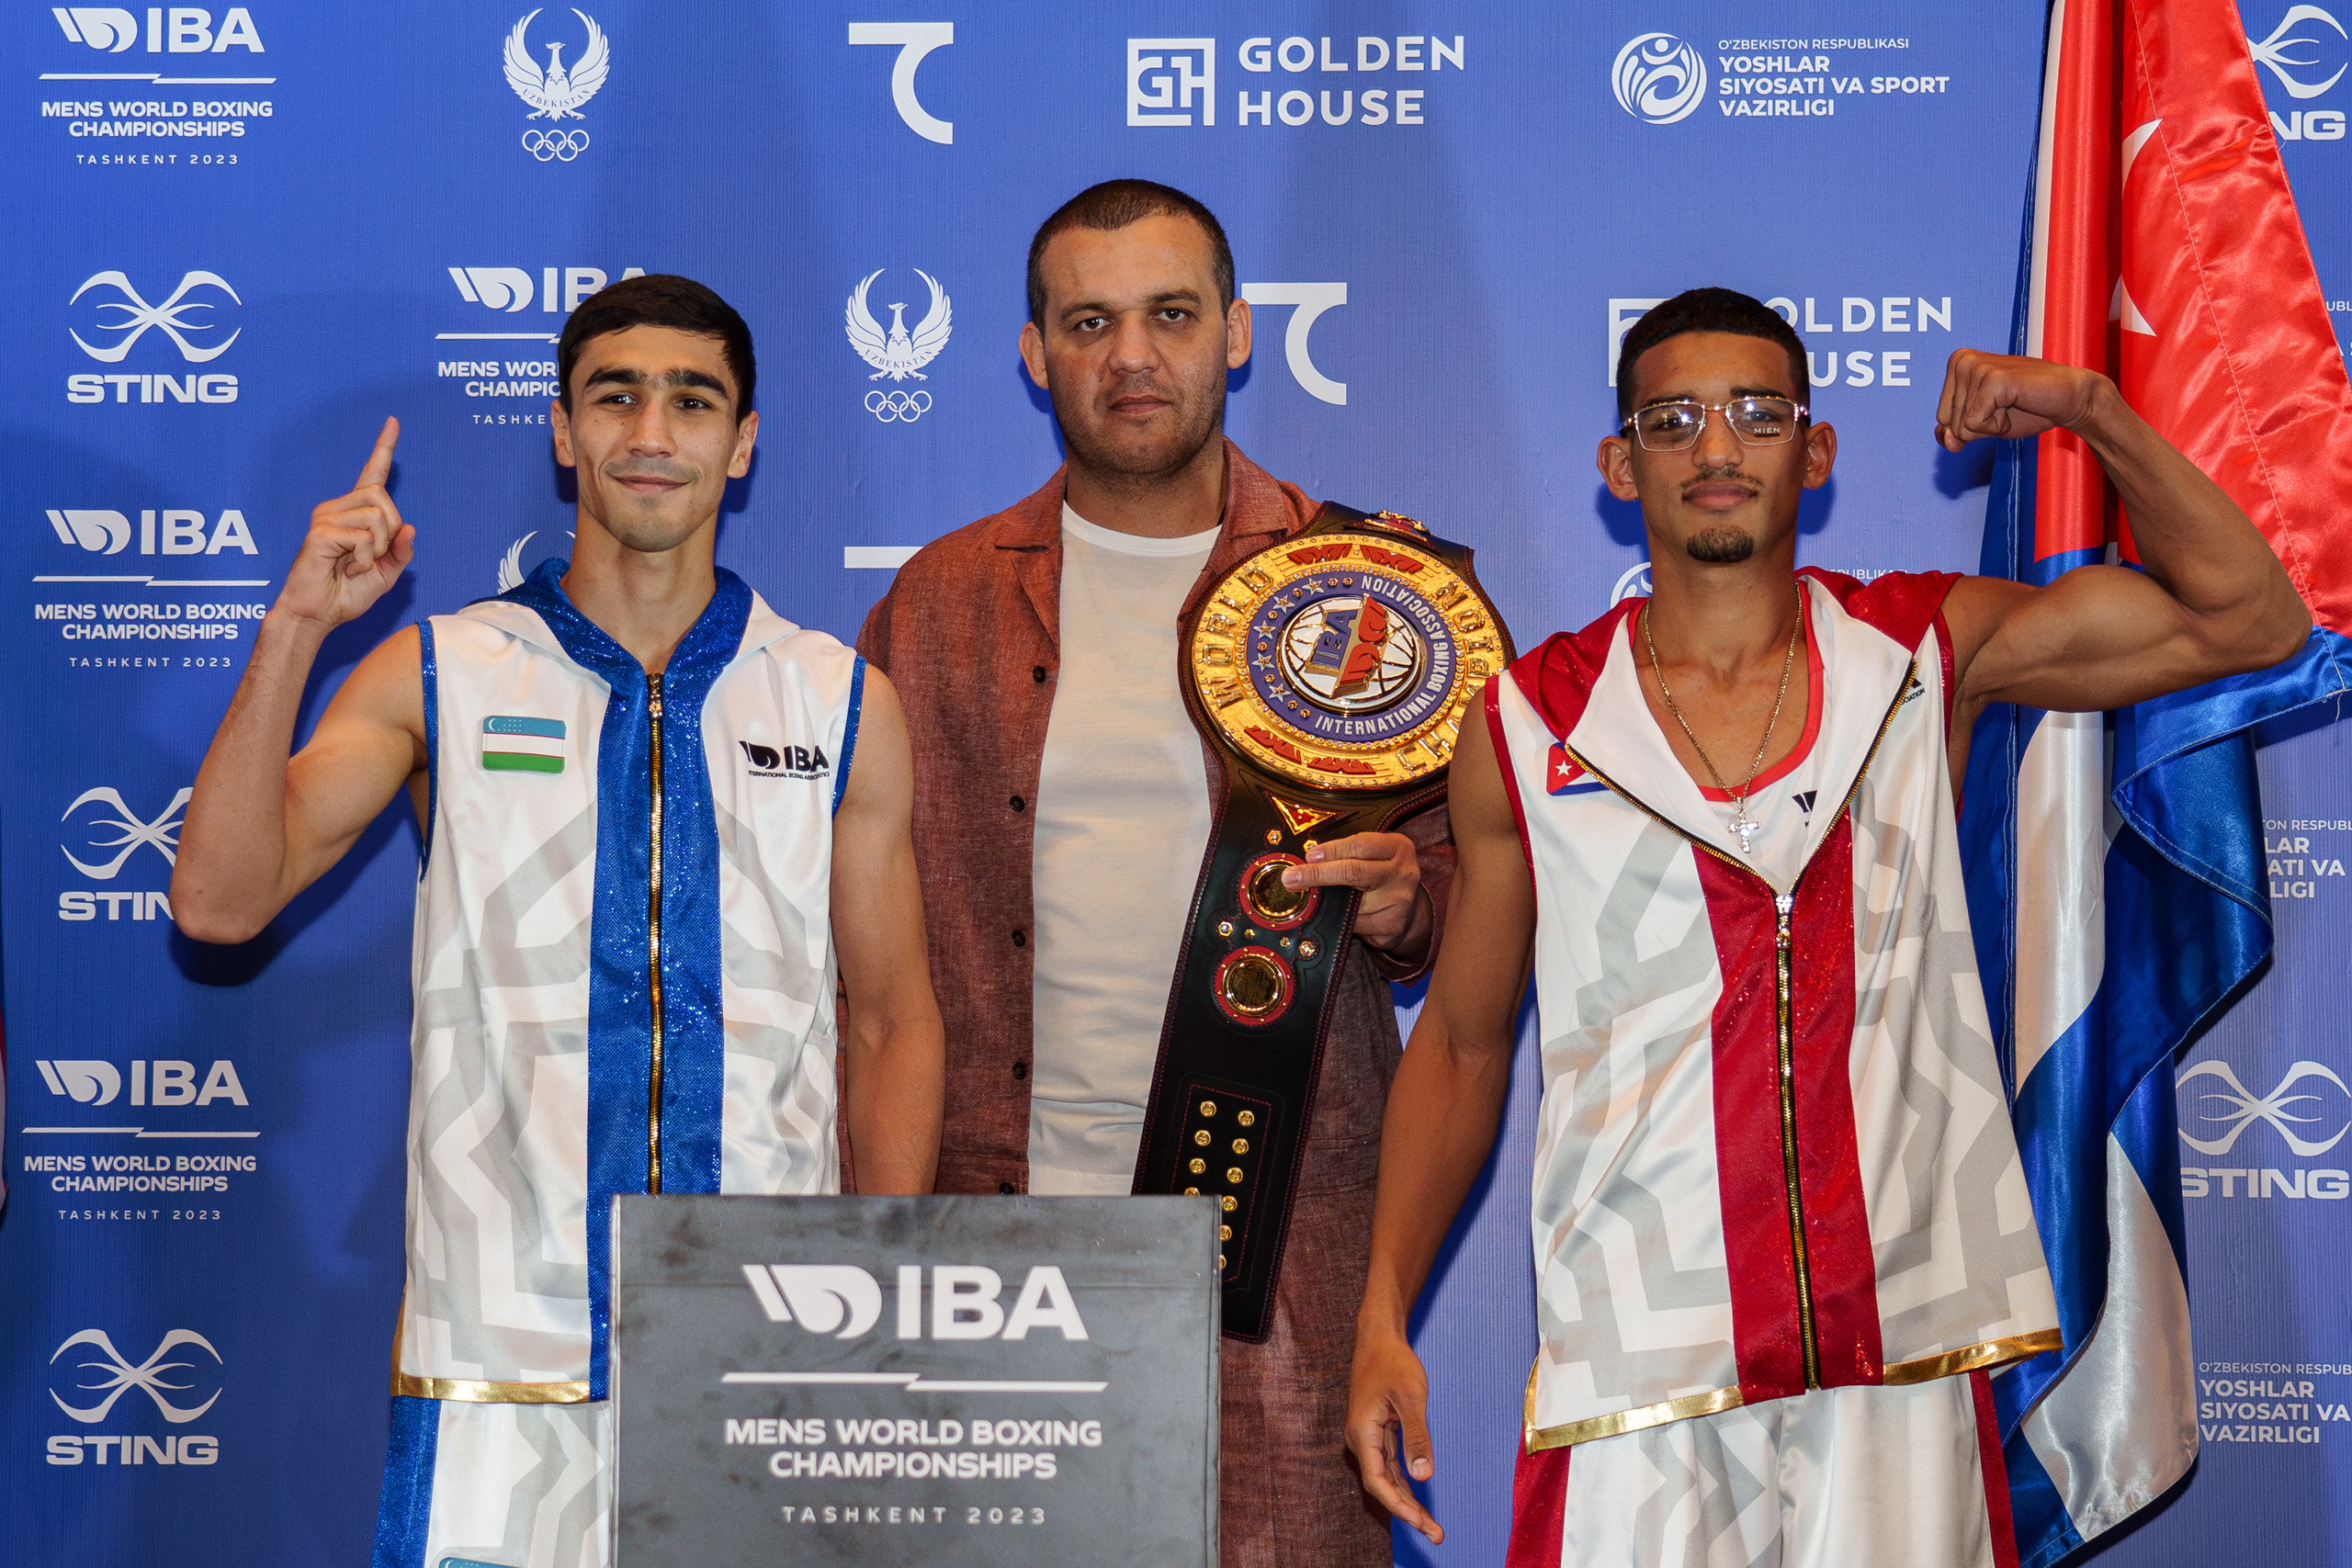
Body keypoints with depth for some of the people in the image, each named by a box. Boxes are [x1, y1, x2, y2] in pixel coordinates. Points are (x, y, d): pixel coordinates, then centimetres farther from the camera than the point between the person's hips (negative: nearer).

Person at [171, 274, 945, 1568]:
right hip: (501, 1350, -1)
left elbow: (891, 1021, 11)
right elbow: (220, 902, -5)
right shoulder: (439, 678, 4)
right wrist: (296, 629, -13)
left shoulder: (841, 704, 7)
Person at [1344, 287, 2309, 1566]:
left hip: (1901, 1355, 1)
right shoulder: (1530, 728, 4)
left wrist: (2092, 409, 0)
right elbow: (1460, 1048, 9)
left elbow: (2248, 620, 9)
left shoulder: (1927, 653, 7)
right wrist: (1382, 1322, 2)